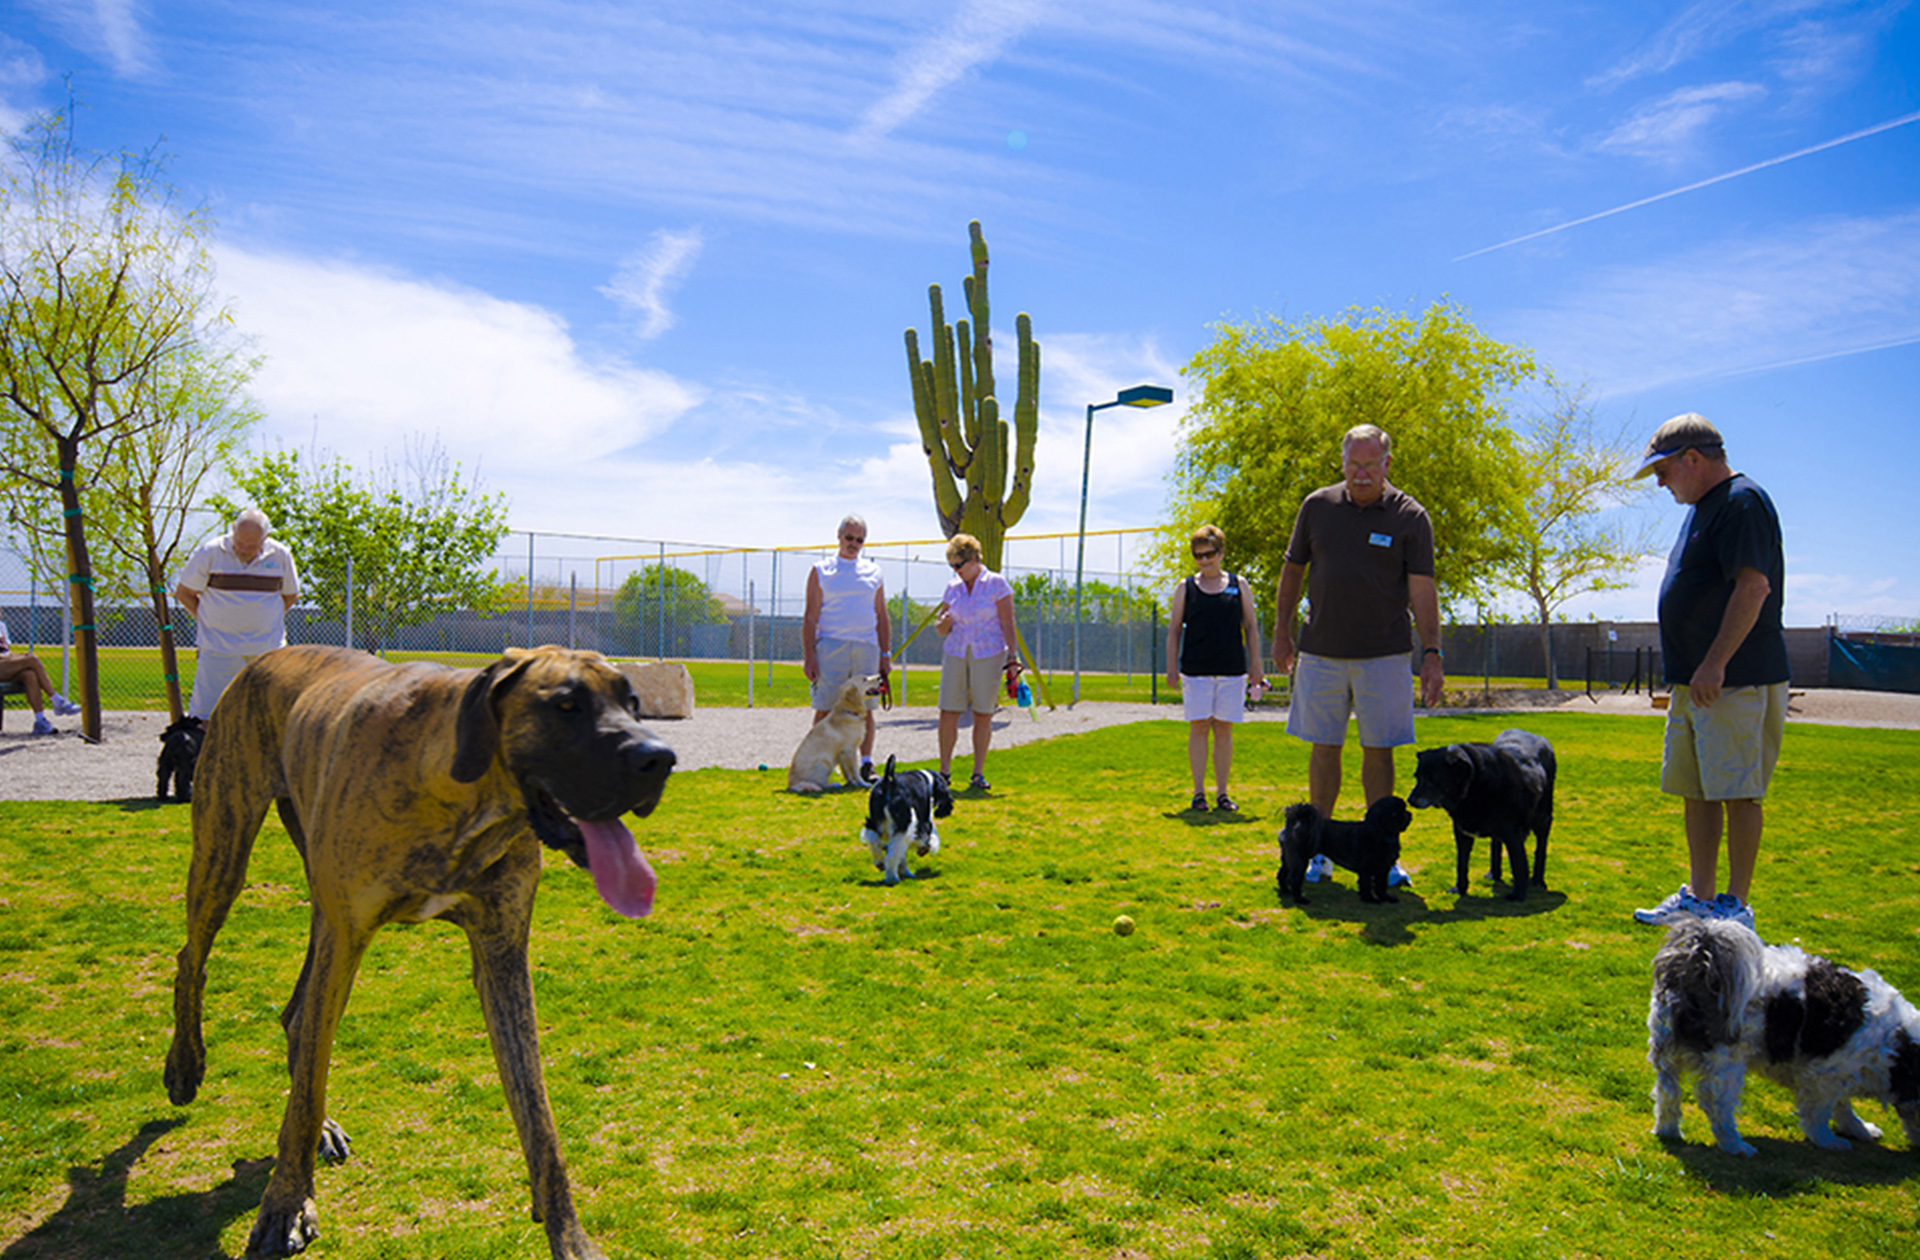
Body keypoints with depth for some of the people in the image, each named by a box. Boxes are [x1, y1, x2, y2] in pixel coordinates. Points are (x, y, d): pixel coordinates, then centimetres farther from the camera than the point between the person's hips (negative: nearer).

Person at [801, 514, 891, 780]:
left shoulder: (873, 572, 15)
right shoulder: (821, 571, 6)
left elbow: (881, 616, 17)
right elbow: (810, 617, 3)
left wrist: (886, 654, 9)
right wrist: (808, 656, -6)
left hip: (866, 648, 3)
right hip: (831, 646, -3)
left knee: (865, 708, 2)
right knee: (825, 709, -4)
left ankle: (866, 766, 7)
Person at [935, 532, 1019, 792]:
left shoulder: (996, 583, -2)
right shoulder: (953, 587, 9)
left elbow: (1008, 624, -3)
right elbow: (941, 628, 14)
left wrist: (1012, 657, -11)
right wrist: (943, 623, -10)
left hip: (988, 655, -3)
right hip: (956, 654, 3)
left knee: (983, 715, 0)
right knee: (948, 713, -2)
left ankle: (978, 773, 8)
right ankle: (944, 770, 10)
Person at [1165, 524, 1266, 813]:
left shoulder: (1238, 586, 8)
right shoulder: (1185, 589, 6)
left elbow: (1251, 627, 11)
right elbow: (1174, 630, 8)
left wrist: (1255, 666, 6)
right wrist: (1172, 669, 2)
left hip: (1232, 669, 1)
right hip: (1196, 670, -1)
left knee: (1224, 729, 4)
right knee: (1199, 727, -2)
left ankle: (1222, 793, 12)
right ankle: (1199, 792, 5)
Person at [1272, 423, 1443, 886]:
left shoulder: (1410, 517, -2)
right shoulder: (1317, 506, 4)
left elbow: (1422, 589, -5)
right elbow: (1293, 570, 12)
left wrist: (1431, 654, -11)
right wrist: (1282, 632, 10)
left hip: (1384, 654, -2)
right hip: (1321, 652, 2)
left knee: (1378, 751, 2)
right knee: (1323, 748, 5)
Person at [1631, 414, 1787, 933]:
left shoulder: (1742, 502, -12)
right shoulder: (1704, 506, 19)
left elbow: (1754, 587, -22)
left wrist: (1715, 665, -24)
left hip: (1737, 682, -10)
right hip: (1695, 682, 10)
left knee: (1738, 792, -3)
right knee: (1695, 791, 12)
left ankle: (1736, 904, 5)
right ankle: (1700, 896, 20)